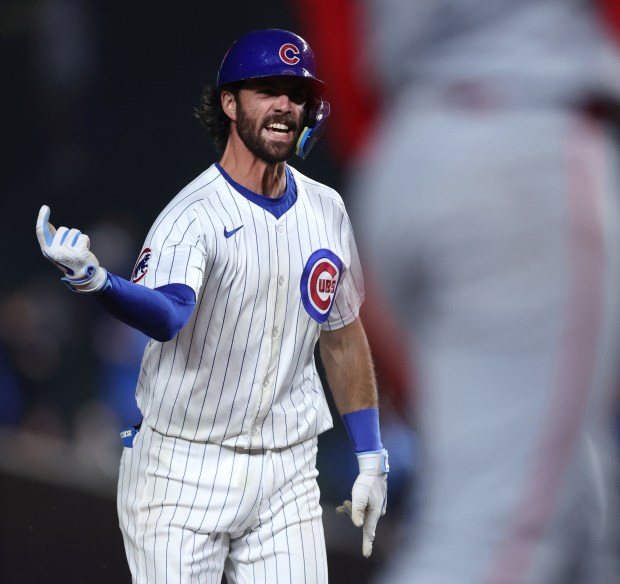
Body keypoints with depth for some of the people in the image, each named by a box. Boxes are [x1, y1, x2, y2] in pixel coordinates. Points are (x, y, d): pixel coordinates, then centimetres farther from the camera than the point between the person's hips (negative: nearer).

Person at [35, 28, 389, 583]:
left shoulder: (326, 210, 5)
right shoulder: (194, 216, -14)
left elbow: (343, 335, 17)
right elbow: (168, 314, -35)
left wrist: (371, 456, 15)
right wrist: (95, 281, -56)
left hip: (287, 475, 5)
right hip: (183, 472, -4)